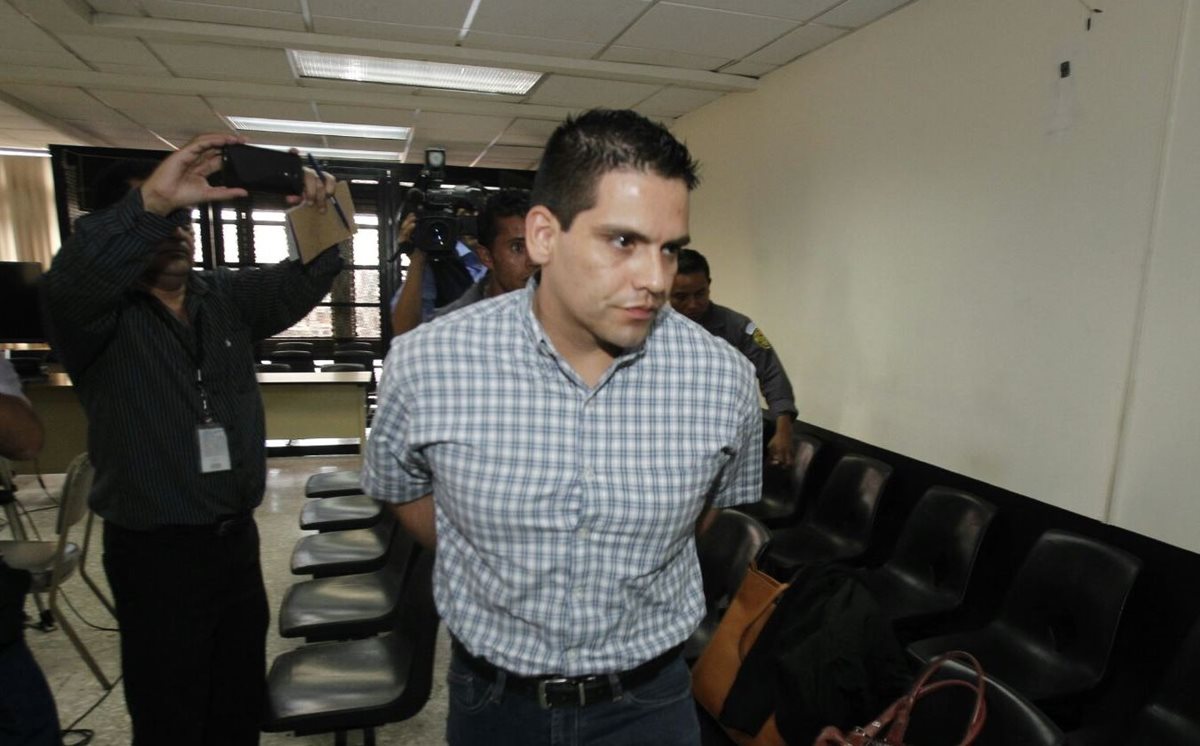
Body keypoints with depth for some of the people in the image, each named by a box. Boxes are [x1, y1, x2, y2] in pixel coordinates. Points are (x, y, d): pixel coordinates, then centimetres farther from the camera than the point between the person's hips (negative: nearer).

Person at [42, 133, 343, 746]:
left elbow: (301, 281, -6)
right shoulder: (97, 314, -8)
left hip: (237, 536, 4)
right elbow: (71, 281, -30)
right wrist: (150, 200, -45)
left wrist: (318, 216, -25)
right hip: (154, 552, -4)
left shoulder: (228, 298, 6)